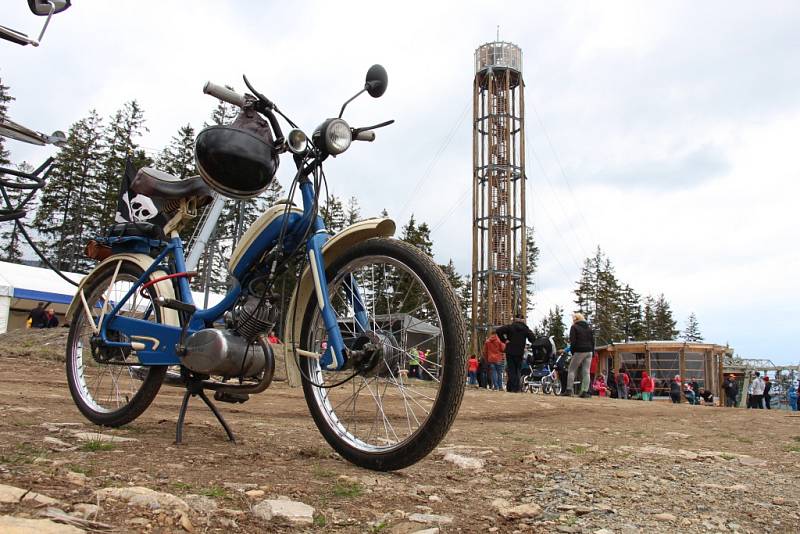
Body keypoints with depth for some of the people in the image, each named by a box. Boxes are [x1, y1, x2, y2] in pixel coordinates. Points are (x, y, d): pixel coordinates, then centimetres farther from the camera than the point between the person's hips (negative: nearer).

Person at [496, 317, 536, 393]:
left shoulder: (510, 327, -2)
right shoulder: (526, 329, 4)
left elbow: (499, 331, -15)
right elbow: (533, 339, -4)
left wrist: (504, 340, -8)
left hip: (510, 352, -2)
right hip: (520, 353, 2)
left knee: (511, 370, 2)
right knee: (517, 370, 12)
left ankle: (512, 387, -3)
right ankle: (517, 388, 7)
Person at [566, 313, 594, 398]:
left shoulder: (574, 327, 1)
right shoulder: (589, 328, 17)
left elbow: (572, 341, -6)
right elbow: (593, 341, 14)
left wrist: (573, 352, 0)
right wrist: (592, 352, 13)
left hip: (579, 351, -5)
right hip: (589, 351, 5)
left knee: (572, 370, 1)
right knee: (586, 372, 3)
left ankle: (569, 390, -6)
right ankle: (585, 391, -3)